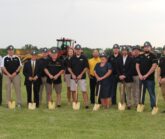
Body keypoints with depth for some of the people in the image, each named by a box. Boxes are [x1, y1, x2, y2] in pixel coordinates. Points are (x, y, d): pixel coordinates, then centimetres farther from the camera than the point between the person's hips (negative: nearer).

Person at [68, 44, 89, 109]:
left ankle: (86, 104, -7)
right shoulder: (72, 58, 9)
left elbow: (86, 67, -2)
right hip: (73, 77, 3)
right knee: (73, 90, 5)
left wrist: (81, 75, -10)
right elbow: (69, 67, 9)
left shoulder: (84, 58, 0)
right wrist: (72, 74, -5)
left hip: (82, 77, -3)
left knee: (84, 91, -8)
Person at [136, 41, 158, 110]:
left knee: (151, 93, -4)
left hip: (150, 78, -4)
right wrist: (139, 75, -6)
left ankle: (153, 107, -1)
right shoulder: (140, 56, 14)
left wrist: (146, 75, -15)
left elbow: (154, 66, -11)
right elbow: (137, 65, 10)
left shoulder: (153, 56, -1)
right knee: (141, 93, 9)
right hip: (141, 78, 5)